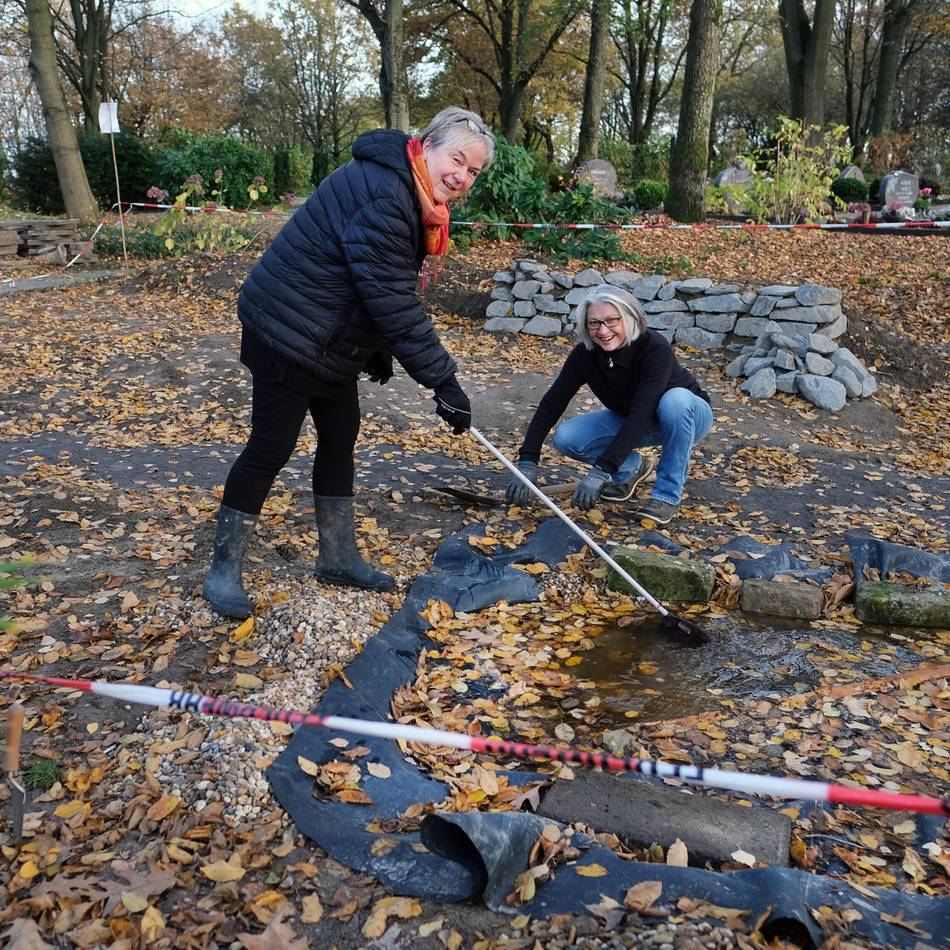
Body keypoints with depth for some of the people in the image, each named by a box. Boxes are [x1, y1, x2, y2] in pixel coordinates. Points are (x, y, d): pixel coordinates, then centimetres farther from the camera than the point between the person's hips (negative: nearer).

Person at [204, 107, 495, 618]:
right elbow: (393, 301, -29)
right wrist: (443, 380, -27)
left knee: (340, 439, 13)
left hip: (331, 341, 10)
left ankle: (338, 558, 26)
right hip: (286, 334, -10)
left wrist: (379, 350, 17)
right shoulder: (380, 194, -25)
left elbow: (387, 290, 17)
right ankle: (223, 570, 11)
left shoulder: (410, 196, 8)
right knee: (271, 449, -4)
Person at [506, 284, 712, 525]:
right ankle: (633, 468, 7)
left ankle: (668, 495, -22)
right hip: (628, 420, 4)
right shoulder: (585, 354, -20)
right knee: (566, 438, -19)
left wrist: (600, 471, -49)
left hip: (685, 416, -4)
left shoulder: (655, 348, -34)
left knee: (674, 399, -40)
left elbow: (642, 415, -42)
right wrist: (527, 464, -31)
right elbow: (552, 403, -21)